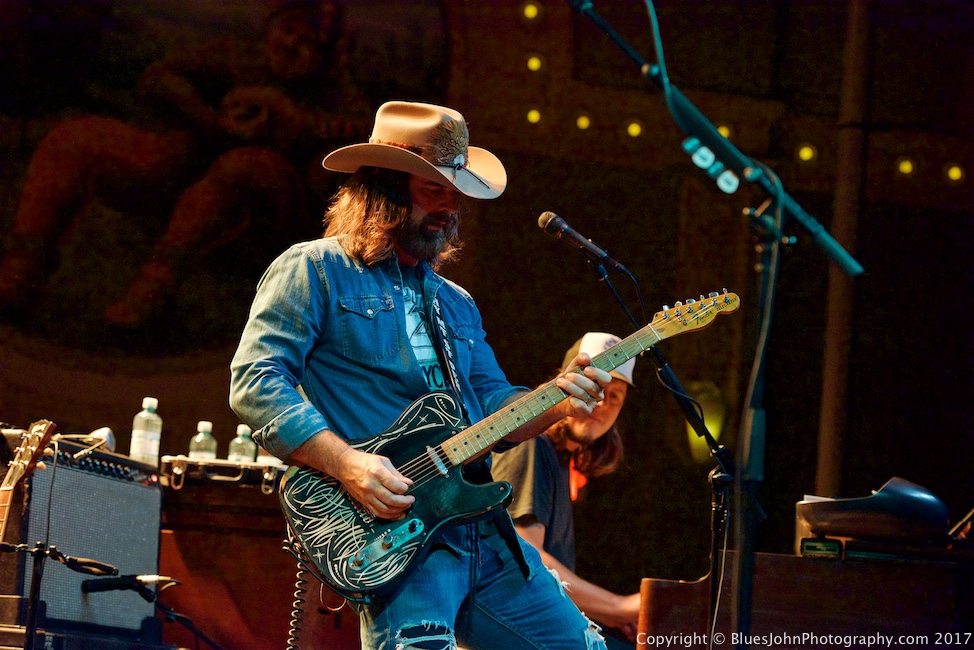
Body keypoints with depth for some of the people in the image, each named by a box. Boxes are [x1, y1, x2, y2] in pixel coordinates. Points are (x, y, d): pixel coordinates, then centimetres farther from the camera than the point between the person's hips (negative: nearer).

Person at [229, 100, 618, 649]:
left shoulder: (455, 303, 25)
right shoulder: (314, 270, 1)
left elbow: (494, 404, 21)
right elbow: (254, 382, -9)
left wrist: (557, 405, -1)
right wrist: (344, 462, -19)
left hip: (484, 529, 8)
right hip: (395, 528, -8)